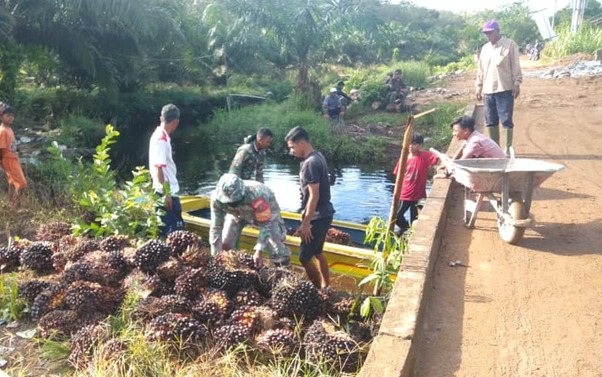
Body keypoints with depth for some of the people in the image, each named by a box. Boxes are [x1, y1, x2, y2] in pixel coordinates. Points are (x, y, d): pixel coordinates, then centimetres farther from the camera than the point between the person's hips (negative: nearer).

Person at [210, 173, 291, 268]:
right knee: (225, 245, -5)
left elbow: (266, 225, -35)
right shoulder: (217, 198, -32)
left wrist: (259, 251, -40)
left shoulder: (255, 195, -45)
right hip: (238, 214, 4)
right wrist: (215, 256, -23)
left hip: (267, 212, -3)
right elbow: (216, 228, -22)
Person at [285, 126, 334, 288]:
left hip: (318, 217, -10)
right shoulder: (317, 157, 8)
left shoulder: (310, 163, -22)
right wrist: (306, 211, 22)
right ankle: (326, 287, 33)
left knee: (304, 258, -2)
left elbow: (314, 196, -24)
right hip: (323, 214, 10)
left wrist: (306, 223, -20)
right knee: (317, 253, 21)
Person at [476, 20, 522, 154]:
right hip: (488, 90, 6)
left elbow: (515, 66, -5)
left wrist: (517, 83, -11)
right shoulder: (485, 48, 14)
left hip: (505, 89, -6)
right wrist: (479, 86, 14)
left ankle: (508, 148, 6)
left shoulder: (510, 45, -3)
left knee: (506, 120, -3)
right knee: (491, 121, 8)